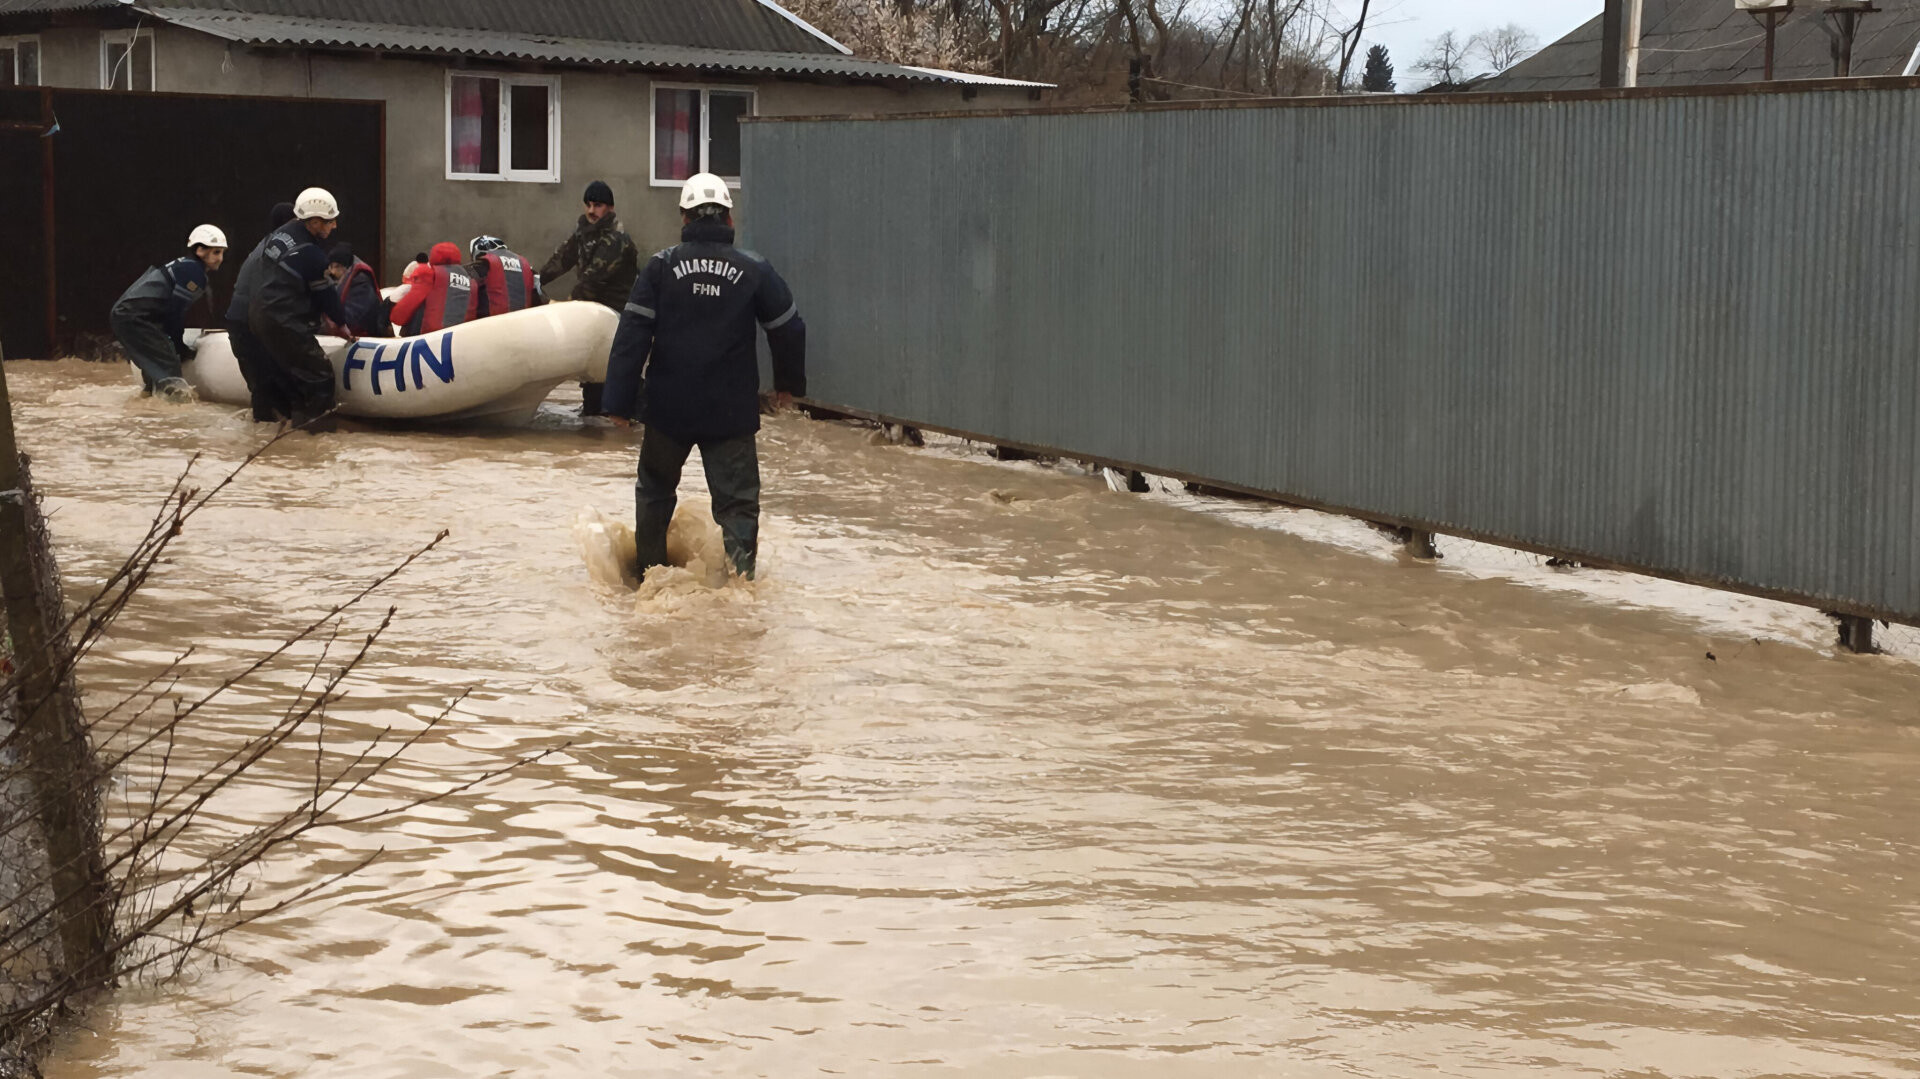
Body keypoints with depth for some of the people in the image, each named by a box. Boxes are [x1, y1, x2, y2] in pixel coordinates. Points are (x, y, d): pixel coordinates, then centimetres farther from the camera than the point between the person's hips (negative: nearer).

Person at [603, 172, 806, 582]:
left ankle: (649, 570, 29)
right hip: (732, 411, -1)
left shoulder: (661, 266, -3)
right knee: (737, 501, 2)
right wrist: (789, 383, 24)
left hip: (668, 408, 1)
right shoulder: (753, 269, -1)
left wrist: (620, 400, -5)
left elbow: (632, 334, -8)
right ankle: (741, 574, -14)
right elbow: (788, 329, 7)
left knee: (655, 490, 21)